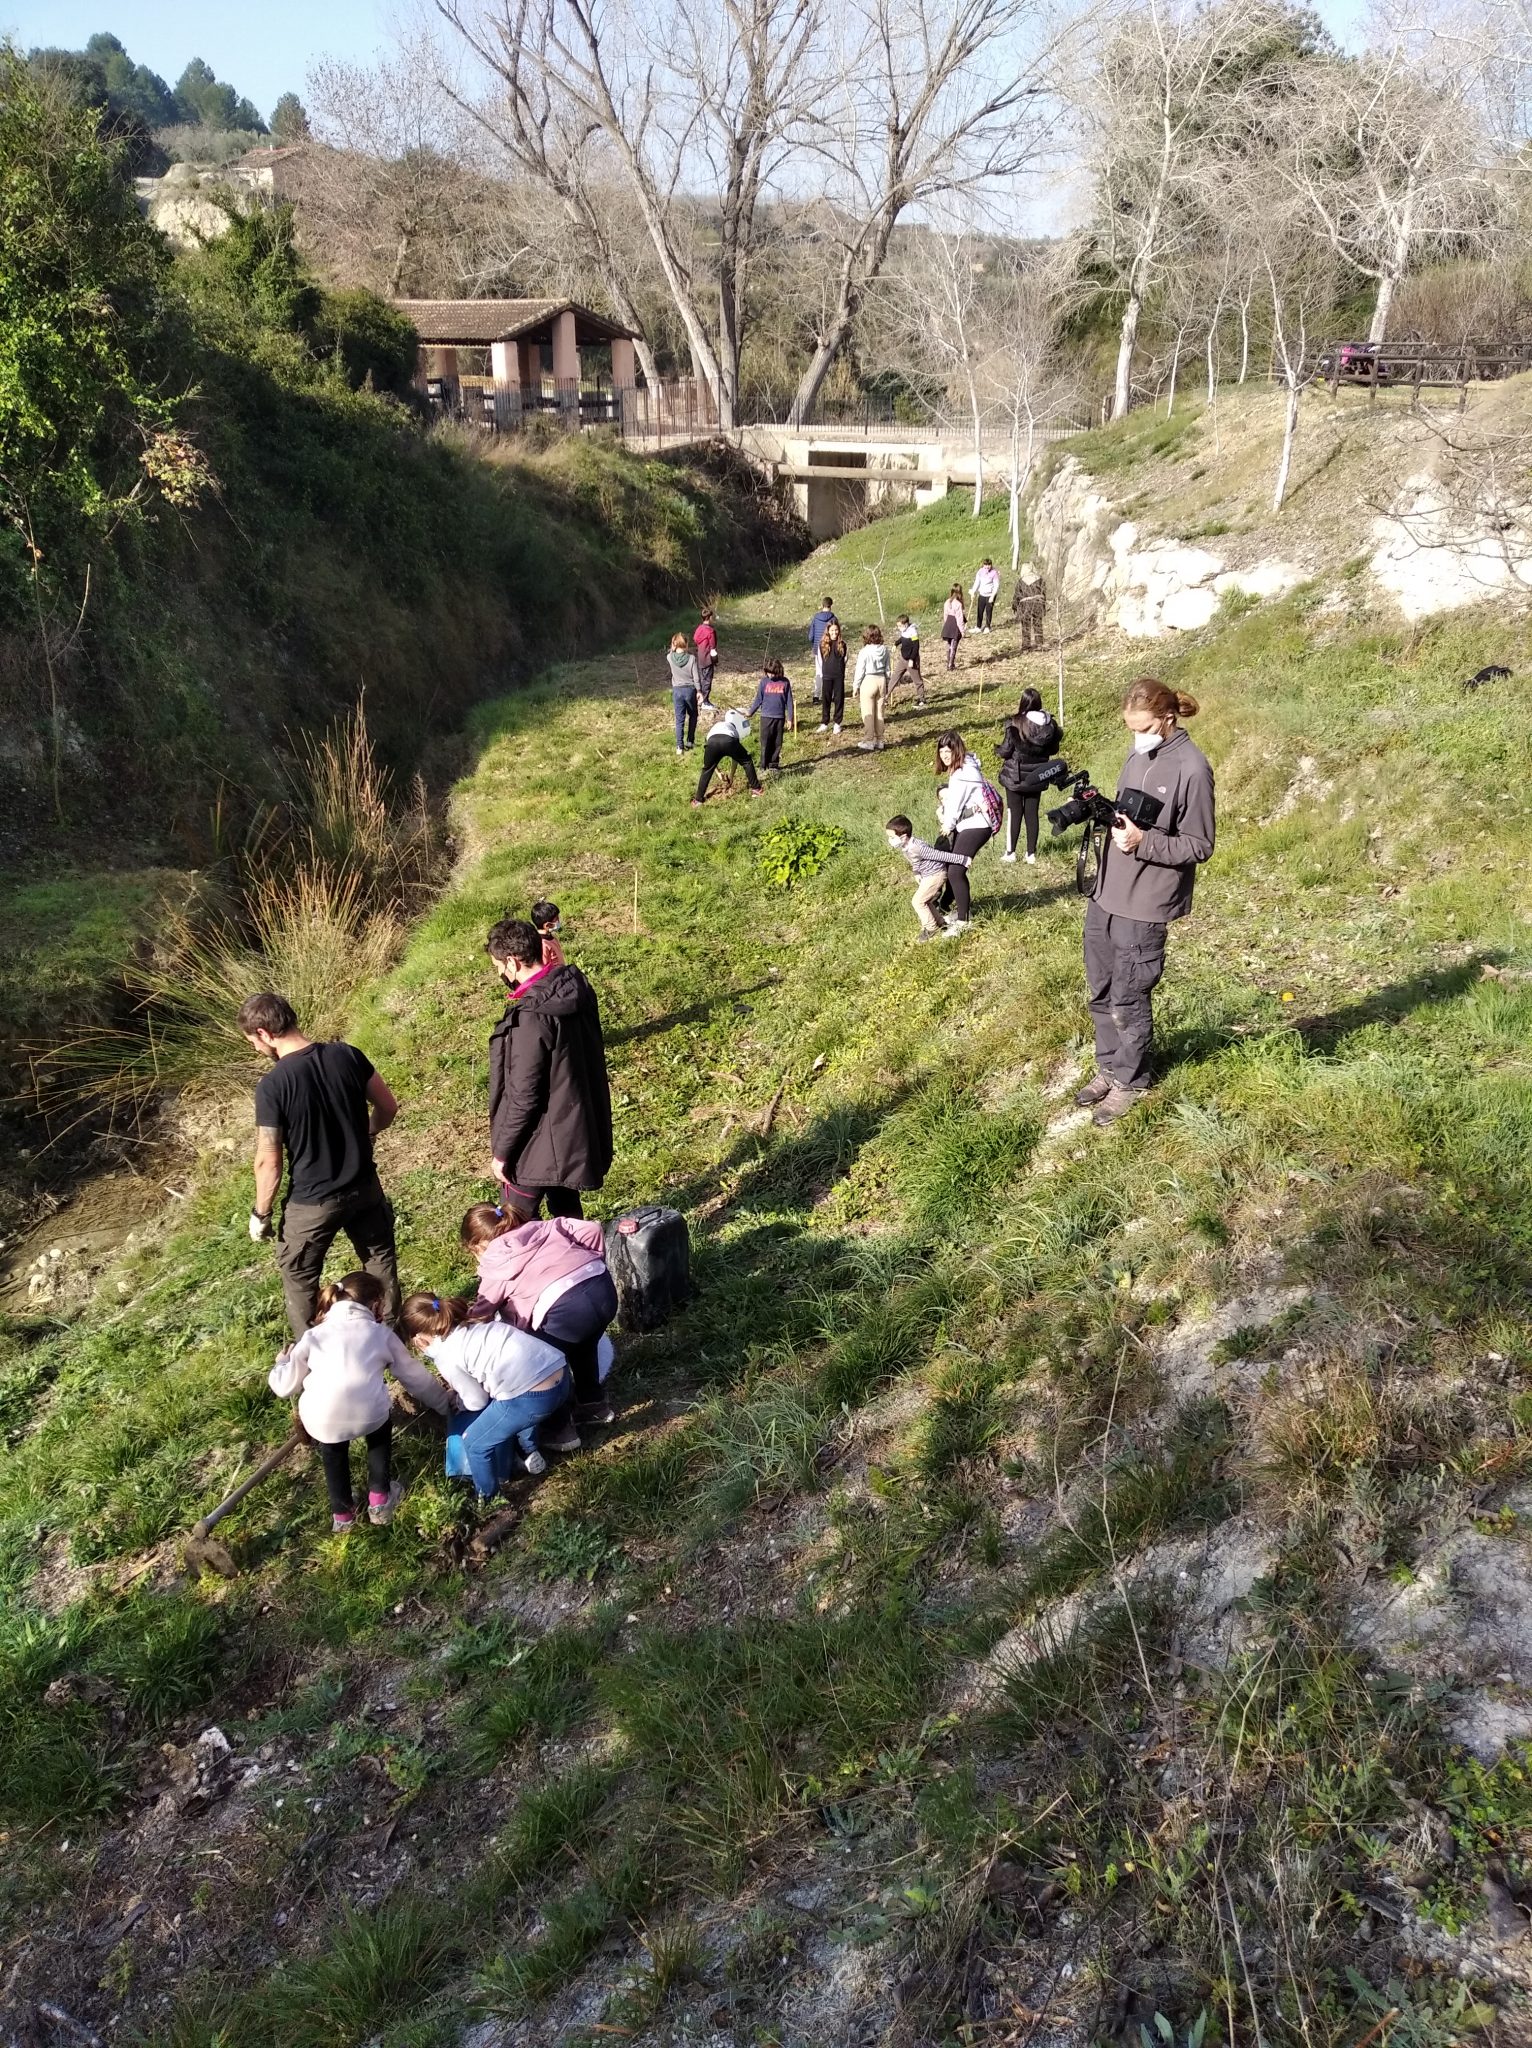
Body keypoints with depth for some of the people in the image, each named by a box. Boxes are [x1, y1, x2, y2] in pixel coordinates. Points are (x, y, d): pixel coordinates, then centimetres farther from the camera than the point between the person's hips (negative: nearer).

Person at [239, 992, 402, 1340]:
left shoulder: (272, 1085, -23)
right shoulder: (347, 1055, -10)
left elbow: (268, 1162, -17)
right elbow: (388, 1107, 2)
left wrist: (261, 1213, -3)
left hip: (312, 1202, -4)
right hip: (364, 1187, 4)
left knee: (299, 1278, 20)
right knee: (381, 1259, 25)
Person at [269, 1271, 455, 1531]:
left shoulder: (314, 1335, 23)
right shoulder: (381, 1334, 23)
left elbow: (285, 1386, 21)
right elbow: (416, 1377, 31)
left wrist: (281, 1363, 43)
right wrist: (445, 1403, 46)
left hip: (321, 1420, 1)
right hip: (368, 1415, -1)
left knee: (332, 1450, 35)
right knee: (380, 1420, 35)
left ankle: (342, 1513, 41)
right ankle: (379, 1499, 37)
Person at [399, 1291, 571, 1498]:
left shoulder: (446, 1357, -1)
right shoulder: (468, 1329, 20)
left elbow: (477, 1401, 8)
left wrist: (457, 1401, 29)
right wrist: (459, 1384, 36)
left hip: (534, 1395, -9)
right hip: (560, 1372, 9)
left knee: (475, 1443, 13)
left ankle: (487, 1501, 30)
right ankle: (530, 1454, 52)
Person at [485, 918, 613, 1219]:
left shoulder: (531, 1017, -28)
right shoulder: (577, 987, -2)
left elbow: (523, 1096, -24)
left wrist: (502, 1151, -12)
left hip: (542, 1142, -8)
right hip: (577, 1126, 8)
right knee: (566, 1208, 23)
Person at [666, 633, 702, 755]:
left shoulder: (670, 657, -10)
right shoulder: (691, 658, -14)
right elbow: (696, 677, -9)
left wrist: (673, 649, 4)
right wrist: (699, 691, 0)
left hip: (677, 691, 1)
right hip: (690, 690, -1)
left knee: (679, 719, 7)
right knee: (693, 715, 22)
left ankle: (680, 746, 3)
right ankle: (690, 741, 25)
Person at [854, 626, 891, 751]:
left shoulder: (865, 651, -14)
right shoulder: (884, 650, -1)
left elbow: (860, 670, -10)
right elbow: (887, 669, 7)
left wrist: (856, 687, 0)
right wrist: (886, 684, 18)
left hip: (868, 681, -5)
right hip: (881, 680, 5)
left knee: (868, 714, 3)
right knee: (879, 713, 13)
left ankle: (869, 742, 6)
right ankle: (879, 741, 19)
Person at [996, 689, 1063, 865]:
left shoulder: (1015, 724, -19)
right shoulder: (1049, 724, -5)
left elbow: (1004, 752, -15)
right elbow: (1054, 749, 6)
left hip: (1015, 776, -4)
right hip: (1037, 777, 4)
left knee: (1014, 813, 7)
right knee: (1032, 813, 11)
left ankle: (1010, 852, 12)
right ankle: (1031, 854, 14)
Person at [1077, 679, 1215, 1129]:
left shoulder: (1191, 768, -16)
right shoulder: (1139, 754, 7)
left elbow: (1199, 847, -13)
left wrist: (1143, 842, -25)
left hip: (1144, 906, -8)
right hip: (1105, 894, 8)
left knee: (1128, 1001, 5)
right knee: (1099, 993, 17)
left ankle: (1129, 1082, 23)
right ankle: (1109, 1066, 35)